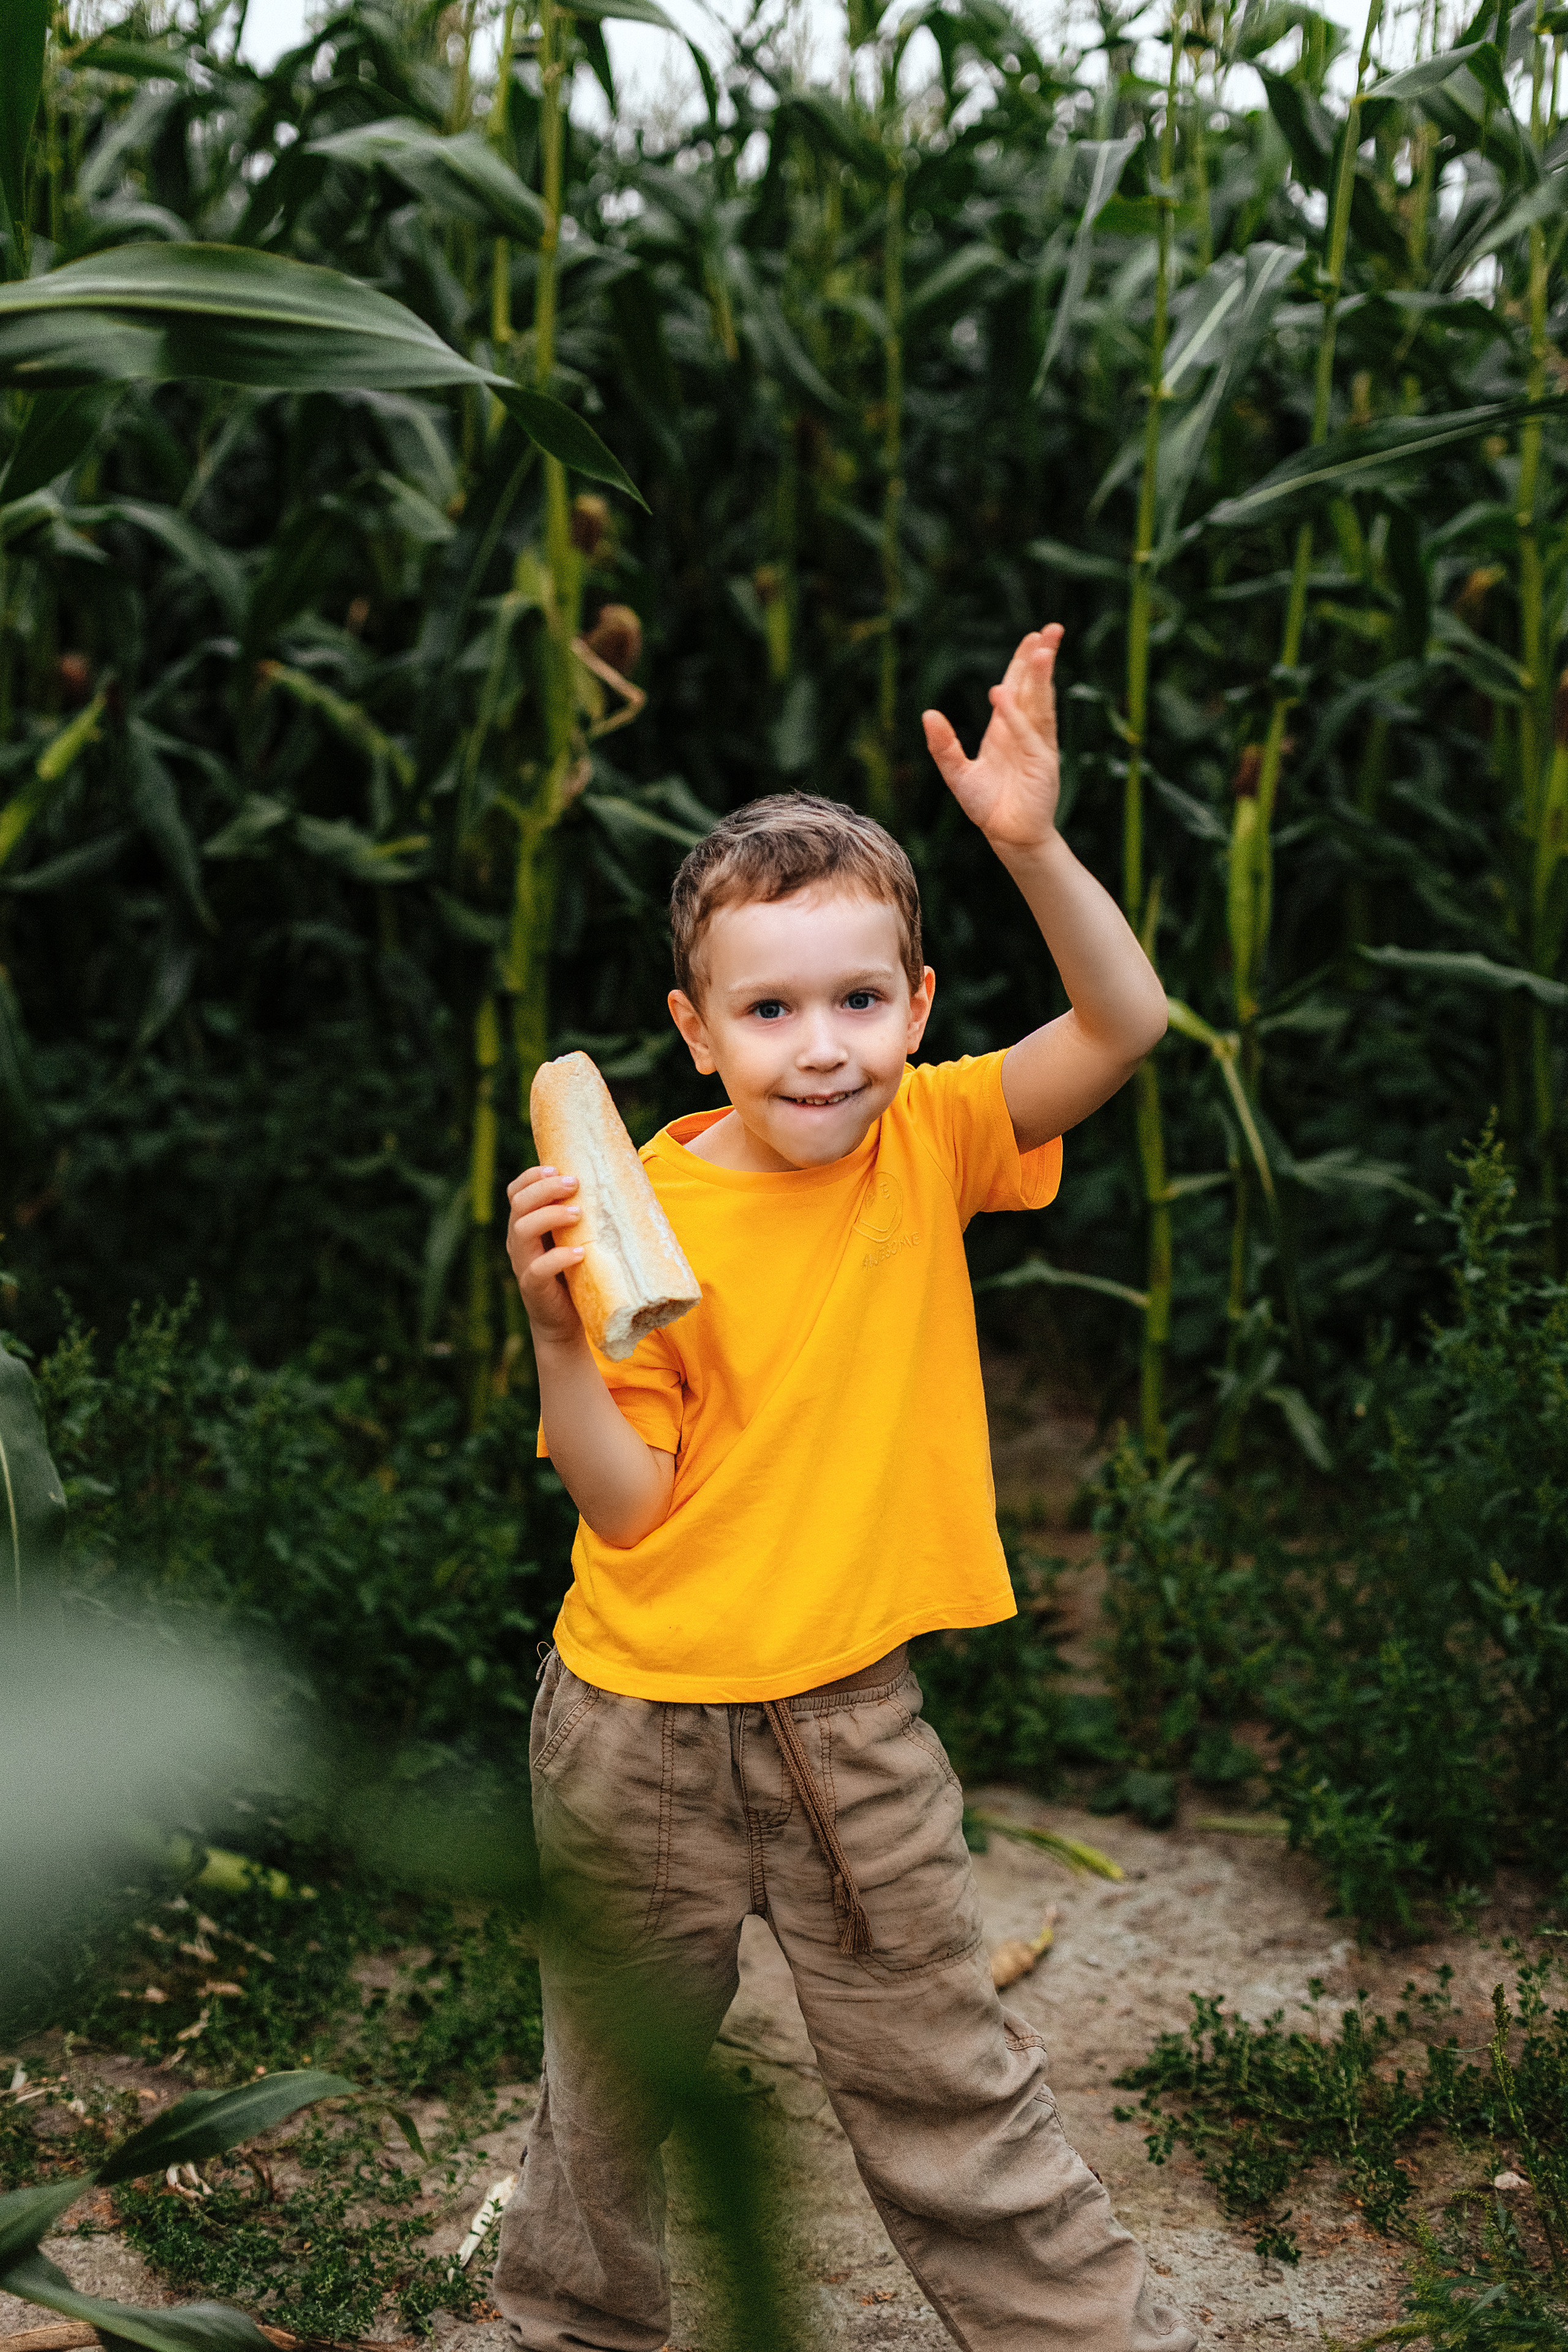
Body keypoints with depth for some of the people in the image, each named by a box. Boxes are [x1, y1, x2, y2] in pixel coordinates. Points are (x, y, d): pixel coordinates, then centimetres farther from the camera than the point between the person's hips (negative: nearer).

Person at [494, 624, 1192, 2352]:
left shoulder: (929, 1143, -6)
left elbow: (1125, 1027, -18)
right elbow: (625, 1505, -15)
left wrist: (1032, 844, -33)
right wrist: (557, 1332, -31)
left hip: (853, 1718, 2)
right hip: (645, 1727, -1)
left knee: (946, 2082, 13)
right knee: (613, 2076, 20)